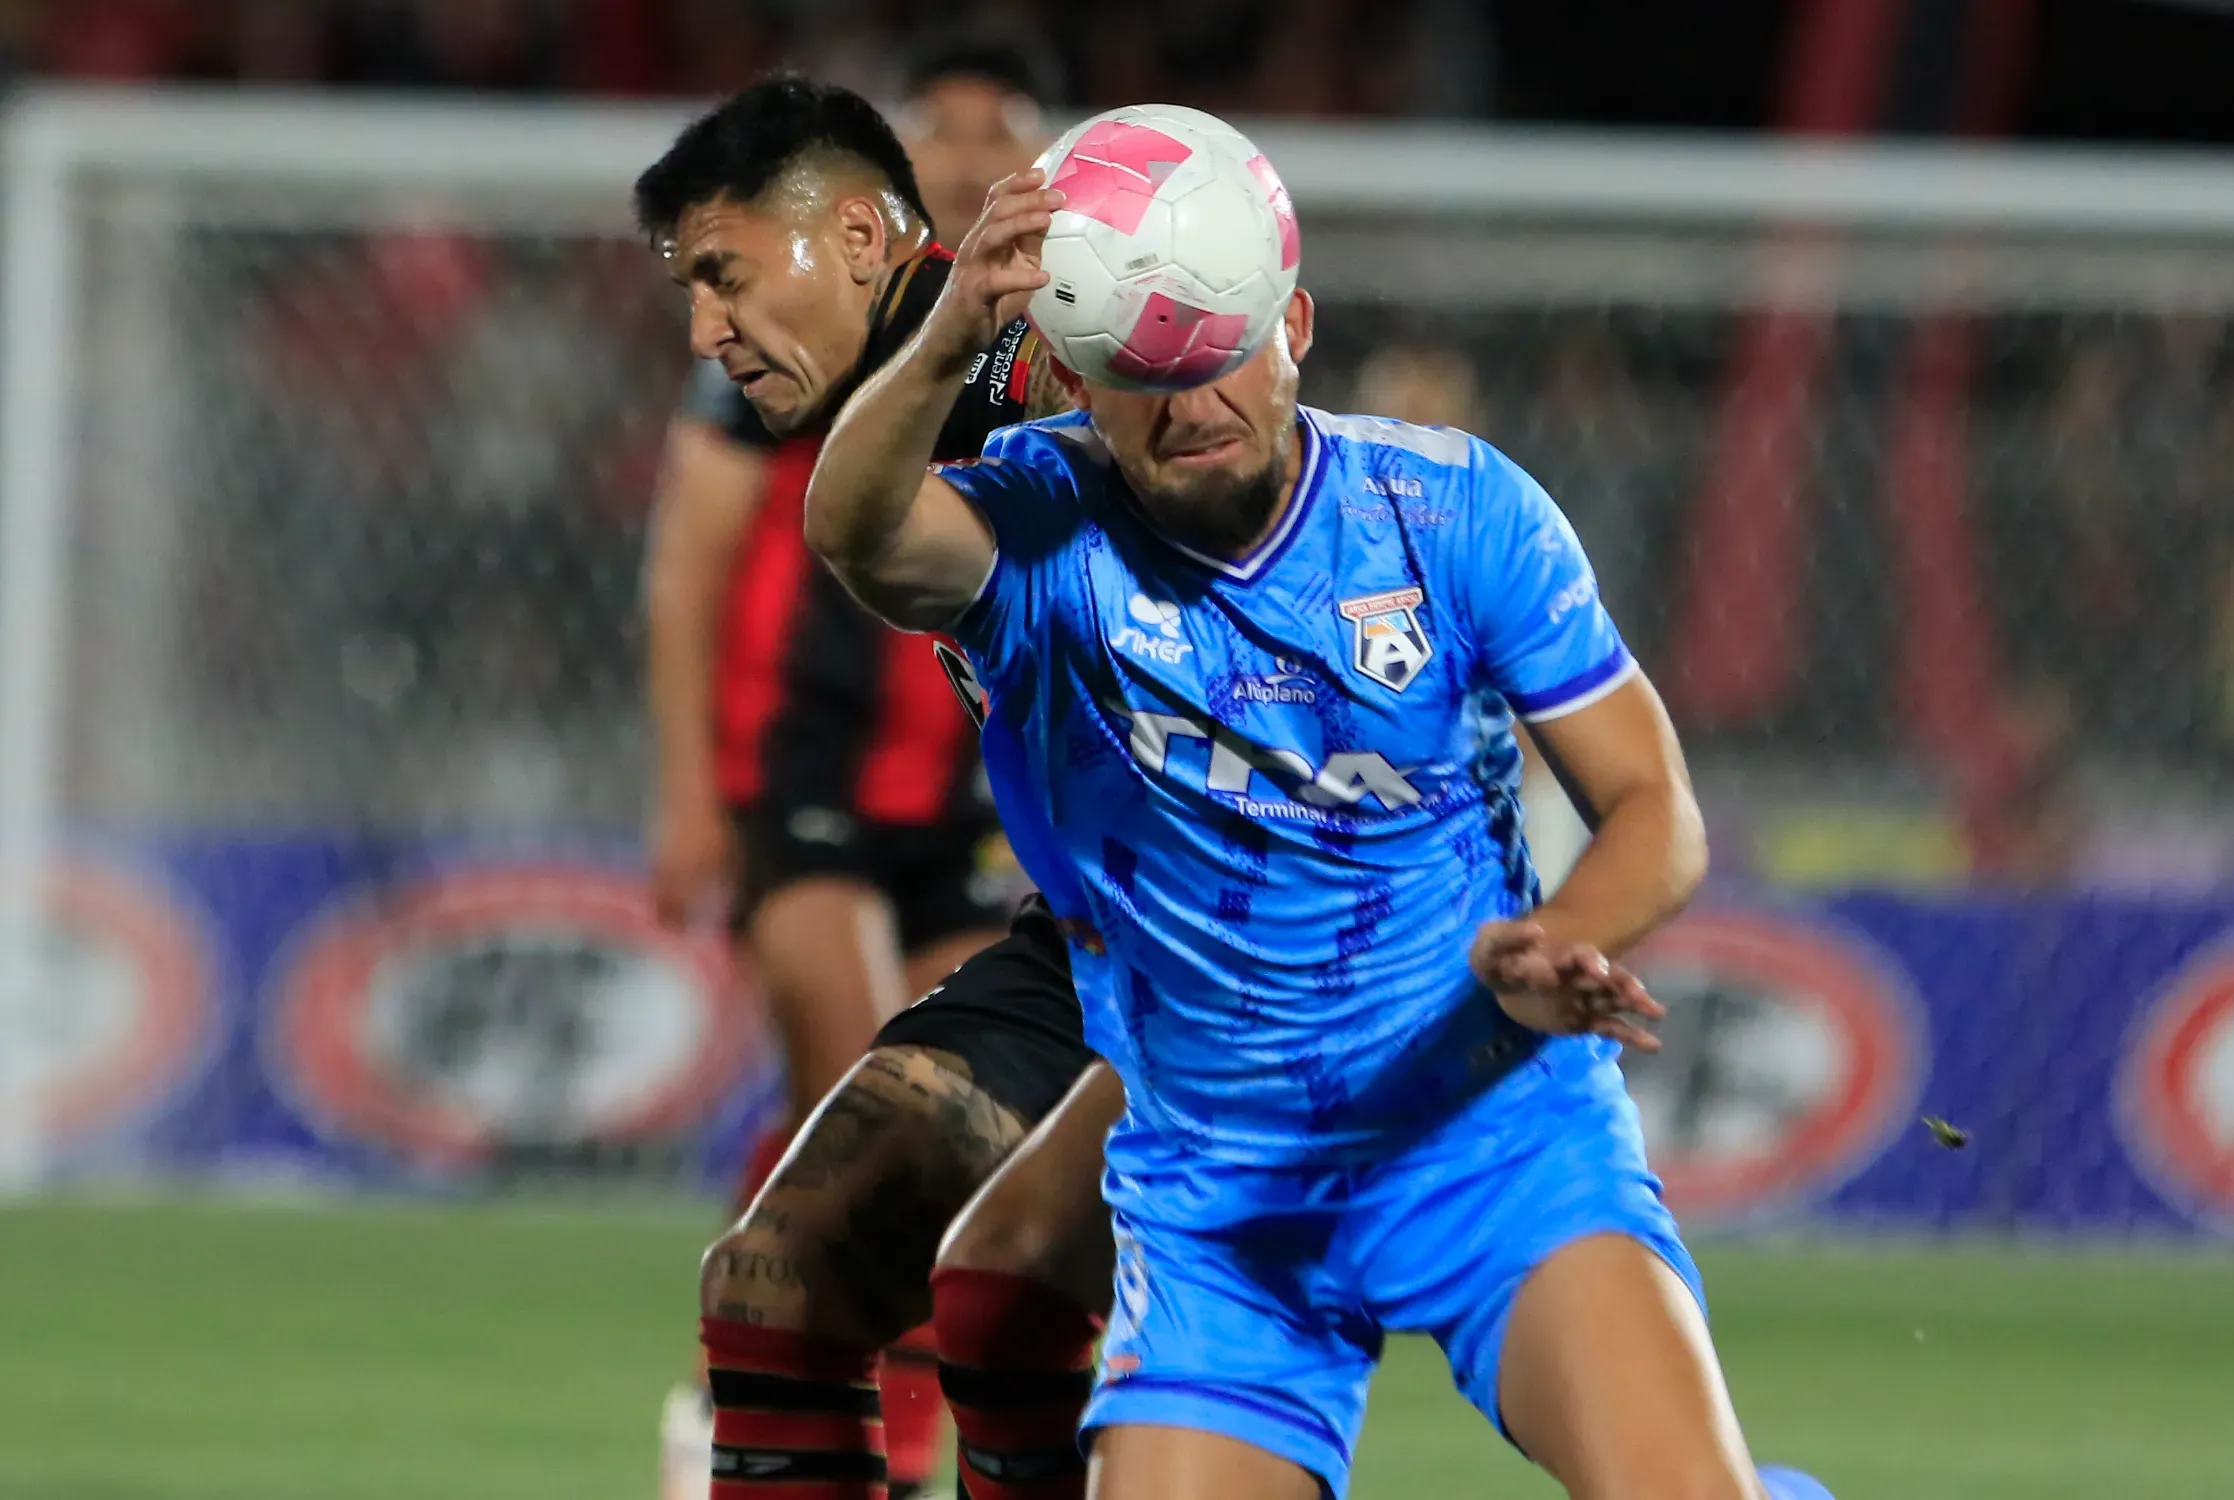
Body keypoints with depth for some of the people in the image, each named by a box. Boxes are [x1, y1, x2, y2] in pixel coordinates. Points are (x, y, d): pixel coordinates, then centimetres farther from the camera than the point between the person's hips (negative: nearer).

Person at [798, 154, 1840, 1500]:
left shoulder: (1454, 506, -8)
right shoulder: (1039, 532, -11)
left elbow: (1656, 808, -3)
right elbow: (856, 530, -35)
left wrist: (1553, 946, -26)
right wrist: (945, 350, -56)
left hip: (1498, 1124, -2)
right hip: (1213, 1201, 2)